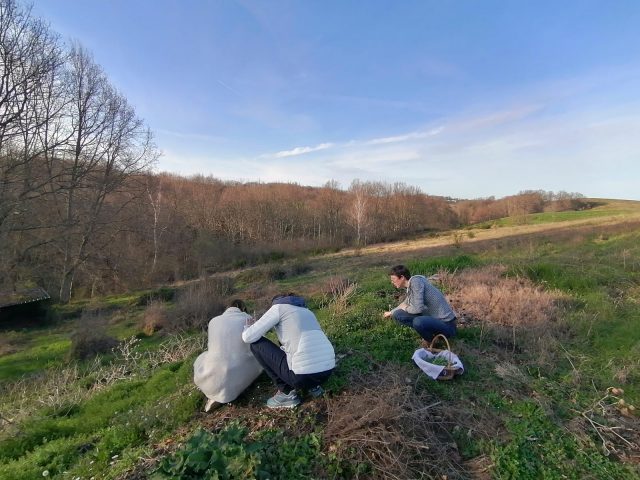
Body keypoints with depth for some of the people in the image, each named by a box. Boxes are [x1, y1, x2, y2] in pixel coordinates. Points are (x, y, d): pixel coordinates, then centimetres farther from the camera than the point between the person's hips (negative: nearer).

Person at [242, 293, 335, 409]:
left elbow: (249, 337, 0)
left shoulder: (278, 308, 5)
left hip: (304, 374, -8)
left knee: (256, 344, 11)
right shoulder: (306, 312, 25)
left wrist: (248, 328, 24)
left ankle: (286, 393, 12)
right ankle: (313, 385, 20)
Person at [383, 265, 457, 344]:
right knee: (398, 314, 4)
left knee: (418, 322, -37)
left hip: (446, 324, -9)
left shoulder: (415, 281, -19)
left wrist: (406, 308, -6)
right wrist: (391, 312, 38)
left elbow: (418, 308, -27)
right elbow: (406, 303, 27)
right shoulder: (410, 286, 7)